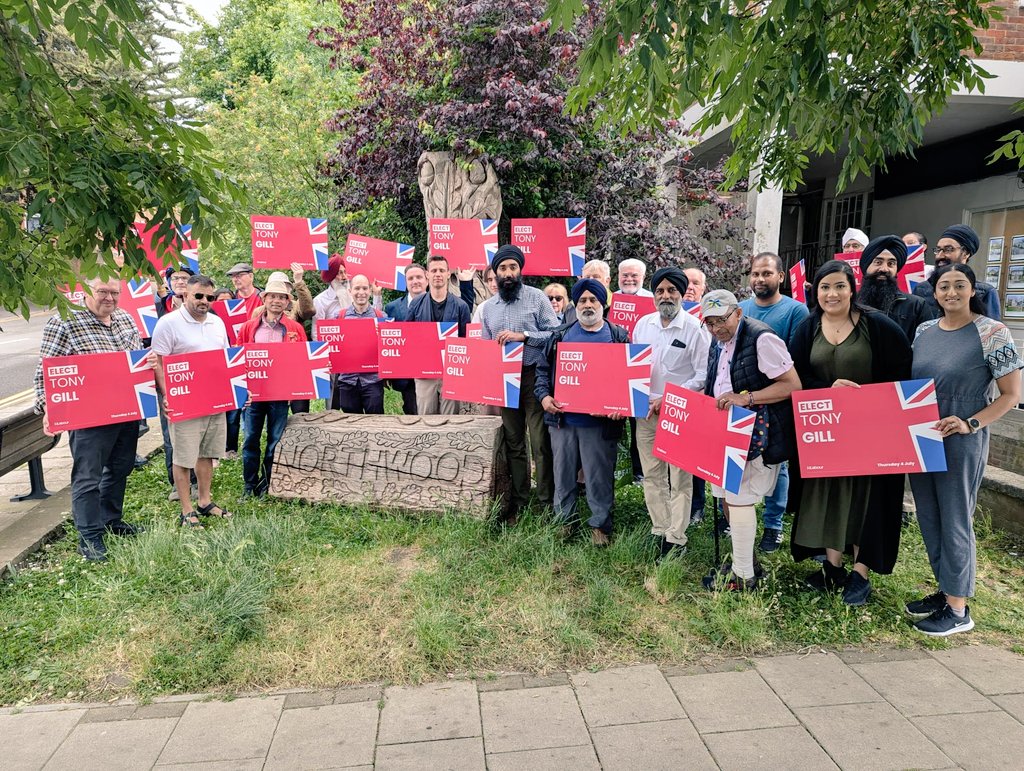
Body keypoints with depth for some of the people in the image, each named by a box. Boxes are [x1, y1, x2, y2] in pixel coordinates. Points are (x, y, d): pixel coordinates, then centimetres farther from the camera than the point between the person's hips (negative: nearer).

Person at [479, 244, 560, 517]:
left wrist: (523, 336, -16)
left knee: (540, 441, -6)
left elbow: (555, 334, -7)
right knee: (513, 442, 10)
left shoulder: (537, 297, -1)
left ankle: (547, 503, 5)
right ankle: (518, 503, 20)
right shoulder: (488, 306, 14)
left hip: (534, 376, -5)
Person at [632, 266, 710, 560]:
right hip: (645, 411, 5)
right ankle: (659, 529, 25)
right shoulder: (643, 324, 9)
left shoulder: (694, 328, -8)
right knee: (652, 475, 12)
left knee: (680, 479, 2)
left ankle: (676, 538, 11)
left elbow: (703, 375, -10)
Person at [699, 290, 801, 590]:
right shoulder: (718, 347, 13)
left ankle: (743, 575, 9)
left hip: (755, 437, -8)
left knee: (739, 499, -5)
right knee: (728, 497, 11)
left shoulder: (761, 338, -14)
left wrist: (745, 398, -25)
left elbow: (793, 384, -19)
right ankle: (743, 561, 27)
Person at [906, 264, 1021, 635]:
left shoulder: (993, 333, -10)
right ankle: (944, 590, 31)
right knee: (928, 519, 14)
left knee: (955, 522, 2)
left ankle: (958, 609, 15)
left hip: (961, 443, -6)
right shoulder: (924, 331, 7)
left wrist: (970, 424, -20)